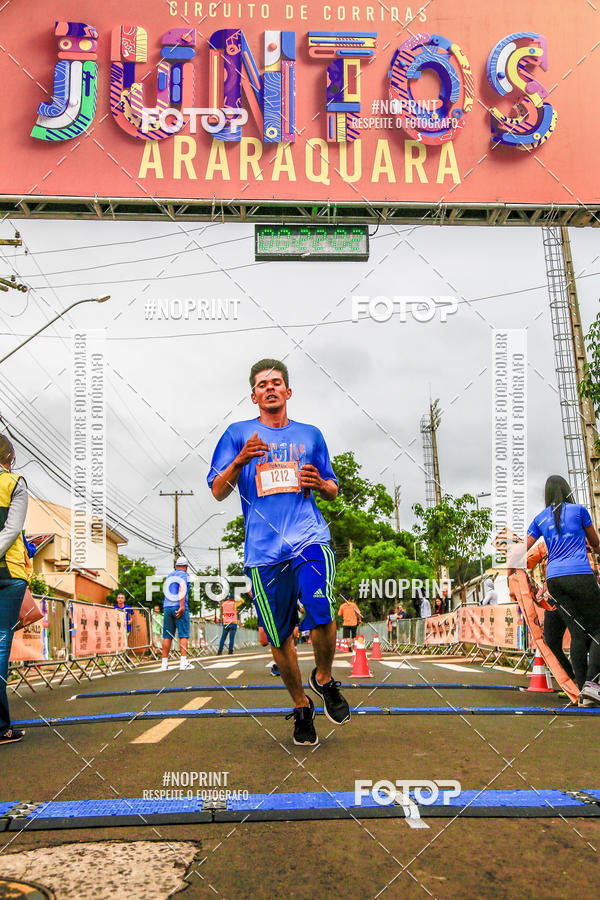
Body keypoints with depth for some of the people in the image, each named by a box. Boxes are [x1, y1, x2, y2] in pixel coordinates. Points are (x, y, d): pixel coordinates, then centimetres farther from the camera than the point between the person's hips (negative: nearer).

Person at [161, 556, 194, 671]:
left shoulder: (169, 576, 21)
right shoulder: (183, 575, 2)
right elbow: (182, 589, -13)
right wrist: (182, 606, -20)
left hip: (167, 606, 6)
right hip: (179, 606, -6)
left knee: (167, 636, 5)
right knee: (183, 634, -6)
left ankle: (164, 662, 1)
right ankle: (183, 661, -14)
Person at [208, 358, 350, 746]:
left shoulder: (310, 435, 17)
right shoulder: (238, 434, 12)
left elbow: (332, 491, 24)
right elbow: (217, 492, 6)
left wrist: (319, 482, 0)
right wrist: (240, 460, -11)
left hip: (310, 539, 0)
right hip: (263, 551, 0)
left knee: (323, 615, -21)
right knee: (280, 637, 4)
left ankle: (324, 679, 8)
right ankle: (302, 707, 27)